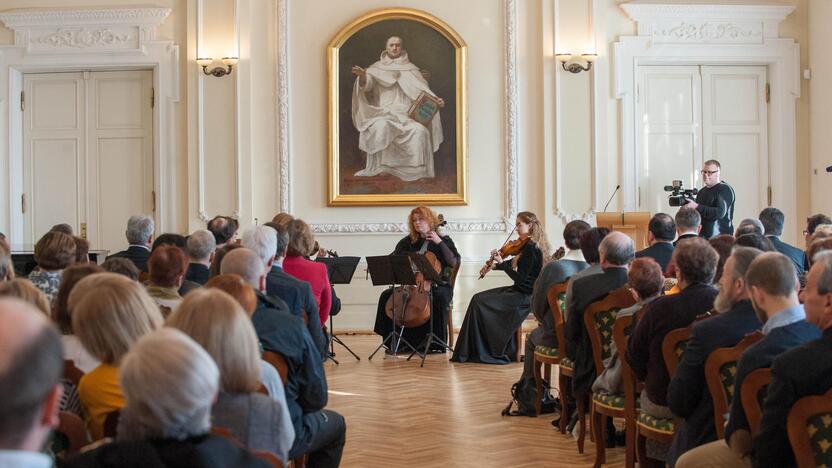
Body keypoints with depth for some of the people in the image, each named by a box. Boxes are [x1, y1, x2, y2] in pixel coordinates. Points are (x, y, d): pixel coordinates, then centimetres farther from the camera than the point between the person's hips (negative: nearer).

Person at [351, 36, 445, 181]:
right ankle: (380, 168, -28)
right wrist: (362, 76, -26)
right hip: (383, 112, -1)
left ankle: (417, 170, -22)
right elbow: (367, 85, -2)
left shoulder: (410, 69, 18)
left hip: (406, 113, 1)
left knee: (420, 130, -30)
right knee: (381, 127, -36)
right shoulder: (378, 68, 14)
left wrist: (435, 99, -9)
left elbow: (423, 89, 12)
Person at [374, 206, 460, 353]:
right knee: (386, 295, -17)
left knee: (438, 298, -38)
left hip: (438, 285, -4)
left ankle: (436, 342, -24)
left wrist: (439, 242, -19)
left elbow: (454, 262, -13)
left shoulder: (443, 240, 0)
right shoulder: (408, 241, 11)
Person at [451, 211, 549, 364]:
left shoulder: (531, 248, -19)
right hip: (521, 290, 10)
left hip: (524, 295, -10)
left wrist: (502, 264, -22)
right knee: (478, 298, 8)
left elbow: (520, 278, -22)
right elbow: (514, 264, 23)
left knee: (479, 301, -11)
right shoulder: (528, 245, 11)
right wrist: (494, 265, 9)